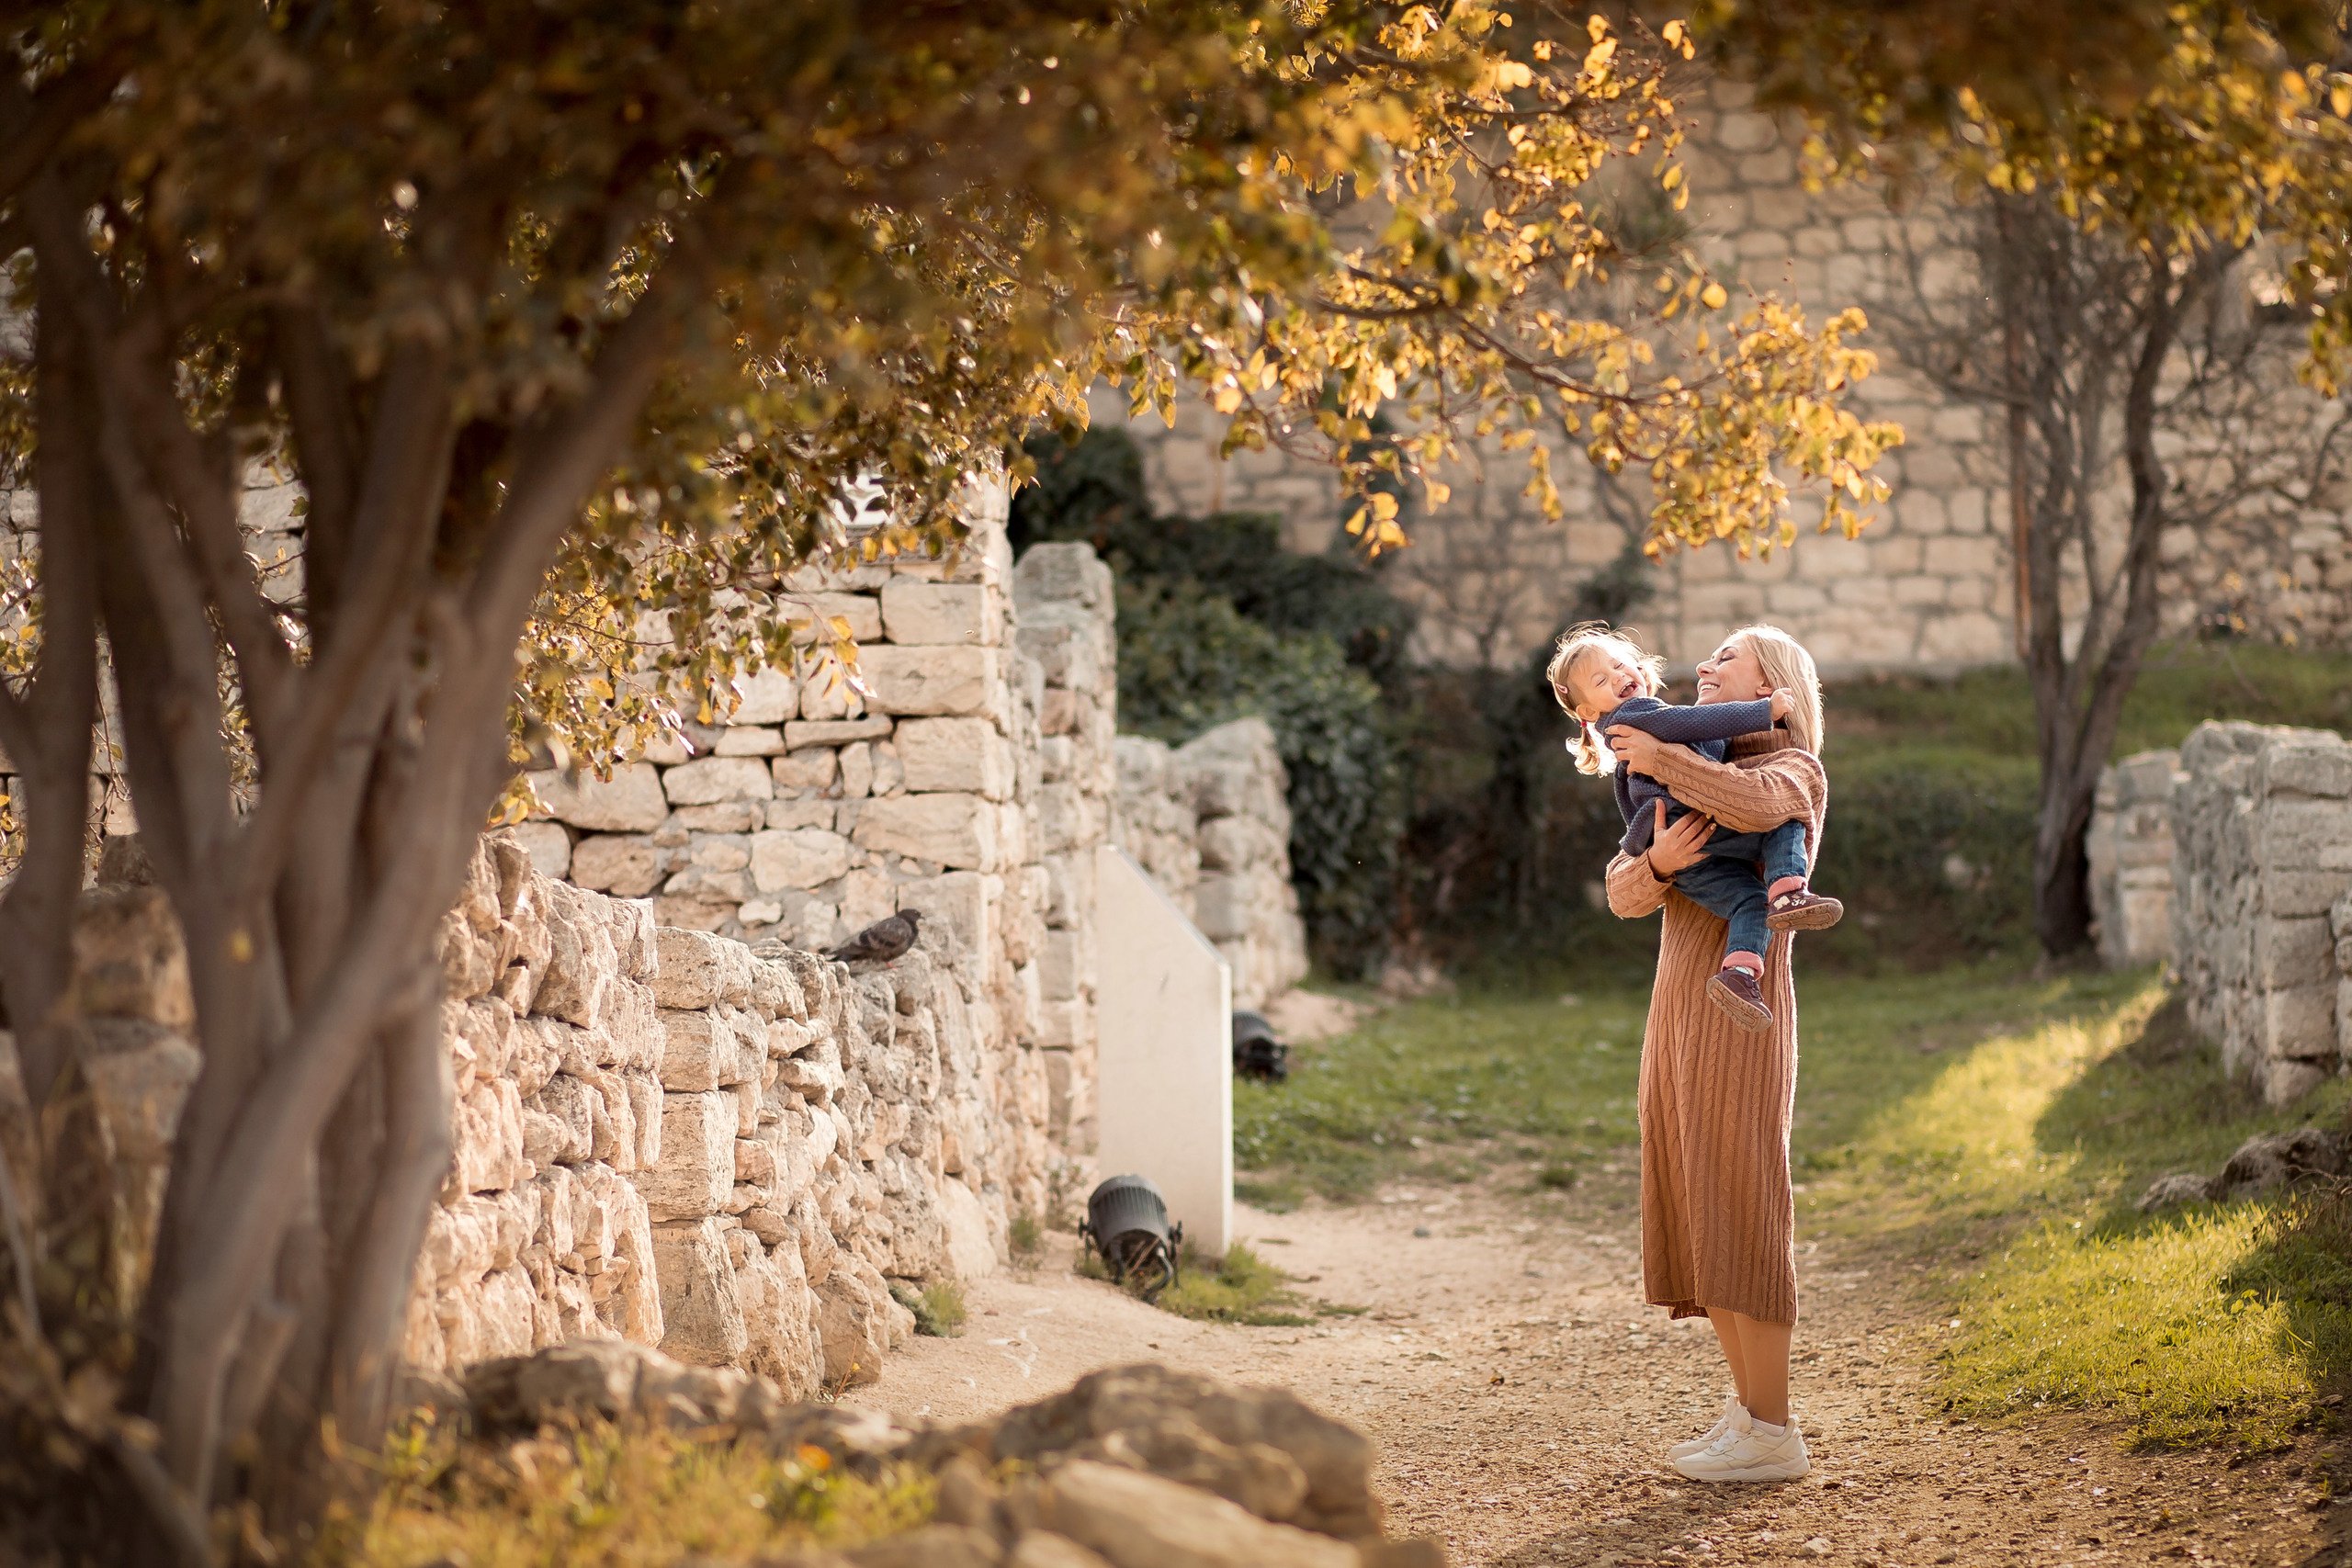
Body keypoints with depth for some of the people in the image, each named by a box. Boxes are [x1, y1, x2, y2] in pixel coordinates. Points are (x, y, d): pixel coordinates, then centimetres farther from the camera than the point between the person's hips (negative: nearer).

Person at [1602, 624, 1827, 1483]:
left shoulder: (1793, 768, -3)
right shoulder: (1701, 782, 20)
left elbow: (1754, 805, -30)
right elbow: (1625, 892, 9)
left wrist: (1658, 757, -17)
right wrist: (1657, 863, -15)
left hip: (1741, 1011, -8)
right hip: (1679, 1008, 8)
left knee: (1740, 1211, -8)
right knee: (1695, 1215, 9)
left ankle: (1773, 1434, -4)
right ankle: (1750, 1407, 17)